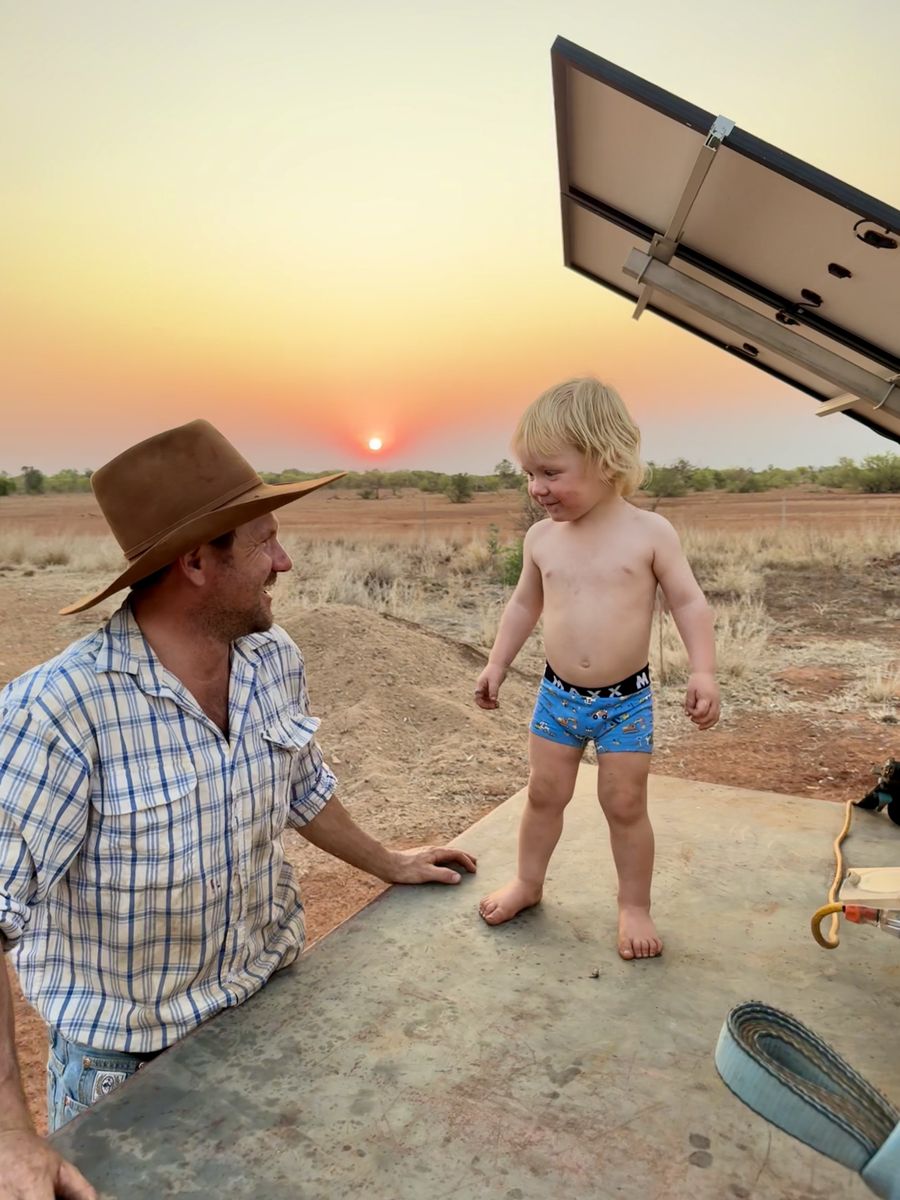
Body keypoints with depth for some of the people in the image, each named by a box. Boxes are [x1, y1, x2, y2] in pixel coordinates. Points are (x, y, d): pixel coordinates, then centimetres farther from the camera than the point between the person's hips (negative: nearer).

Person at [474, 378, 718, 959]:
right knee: (544, 794, 15)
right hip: (558, 695, 3)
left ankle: (635, 906, 28)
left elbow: (690, 603, -8)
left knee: (626, 805, 8)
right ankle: (528, 882, 37)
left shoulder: (650, 532, -12)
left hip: (627, 699, -3)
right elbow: (525, 603, 12)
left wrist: (704, 671, -19)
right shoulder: (542, 537, -2)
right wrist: (498, 663, 11)